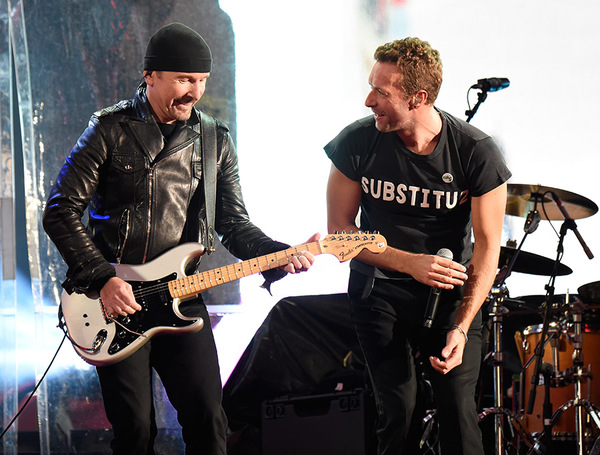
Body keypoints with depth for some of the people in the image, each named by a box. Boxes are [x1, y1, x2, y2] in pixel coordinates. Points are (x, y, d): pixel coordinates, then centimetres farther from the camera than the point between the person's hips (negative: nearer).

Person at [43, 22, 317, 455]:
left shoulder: (215, 141, 9)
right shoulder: (112, 130, -4)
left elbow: (234, 224, 9)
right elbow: (61, 212, -6)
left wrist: (278, 256, -10)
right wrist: (102, 278, -15)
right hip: (114, 301, -3)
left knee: (207, 420, -6)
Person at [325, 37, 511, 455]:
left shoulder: (477, 153, -14)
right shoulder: (357, 143, -11)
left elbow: (487, 246, -8)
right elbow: (339, 230, -2)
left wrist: (462, 327, -16)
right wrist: (409, 262, -16)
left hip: (451, 292, 0)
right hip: (380, 290, 0)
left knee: (458, 412, -10)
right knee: (399, 411, -10)